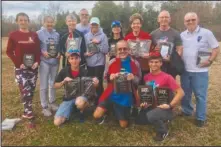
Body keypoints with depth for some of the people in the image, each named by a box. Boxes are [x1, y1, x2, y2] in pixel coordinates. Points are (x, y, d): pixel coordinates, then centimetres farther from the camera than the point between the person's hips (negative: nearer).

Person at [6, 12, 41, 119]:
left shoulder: (34, 35, 5)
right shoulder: (13, 35, -2)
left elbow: (38, 50, 8)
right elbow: (9, 52, -1)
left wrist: (37, 62, -7)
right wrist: (18, 63, -12)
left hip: (33, 67, 3)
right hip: (20, 68, -3)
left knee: (31, 89, 8)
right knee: (25, 90, -10)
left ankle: (27, 111, 25)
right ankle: (28, 111, 7)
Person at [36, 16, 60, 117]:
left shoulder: (57, 34, 6)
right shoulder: (39, 33, -6)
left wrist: (59, 53, -6)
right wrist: (42, 52, -21)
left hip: (55, 62, 4)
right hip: (44, 62, -4)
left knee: (53, 84, 16)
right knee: (44, 85, 1)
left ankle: (52, 103, 33)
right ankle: (44, 107, 14)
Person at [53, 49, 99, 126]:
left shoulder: (84, 72, -9)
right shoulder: (64, 71, -6)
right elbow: (55, 86, 2)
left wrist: (95, 84, -26)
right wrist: (64, 81, -18)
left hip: (81, 95, -2)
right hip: (68, 98, 2)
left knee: (80, 102, -41)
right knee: (57, 122, -13)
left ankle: (81, 112, -3)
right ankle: (73, 108, 14)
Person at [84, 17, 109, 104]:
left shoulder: (103, 36, -3)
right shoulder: (86, 36, 8)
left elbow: (106, 50, -9)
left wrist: (98, 43, -17)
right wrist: (85, 53, -9)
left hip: (99, 63, -4)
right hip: (89, 64, 4)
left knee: (98, 83, -2)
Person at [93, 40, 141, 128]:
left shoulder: (134, 64, -4)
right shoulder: (112, 62, -2)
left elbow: (139, 80, 2)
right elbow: (105, 77, 7)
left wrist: (133, 78, -20)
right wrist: (110, 77, -16)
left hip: (126, 97, 0)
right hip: (111, 95, 1)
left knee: (124, 125, 9)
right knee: (97, 115, -13)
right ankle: (109, 109, 20)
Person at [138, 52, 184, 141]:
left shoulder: (166, 77, -15)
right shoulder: (146, 77, 1)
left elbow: (181, 92, -16)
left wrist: (170, 105, -20)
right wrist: (143, 102, -4)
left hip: (164, 108, -7)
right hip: (150, 106, 7)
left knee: (150, 116, -34)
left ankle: (163, 131, 1)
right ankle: (159, 121, 17)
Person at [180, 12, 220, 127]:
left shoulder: (206, 33, -5)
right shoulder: (182, 35, 7)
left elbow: (216, 49, -2)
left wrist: (210, 60, -16)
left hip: (200, 71, -4)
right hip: (185, 70, 4)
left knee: (200, 95, 3)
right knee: (185, 93, 16)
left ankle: (200, 118, 17)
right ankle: (187, 111, 35)